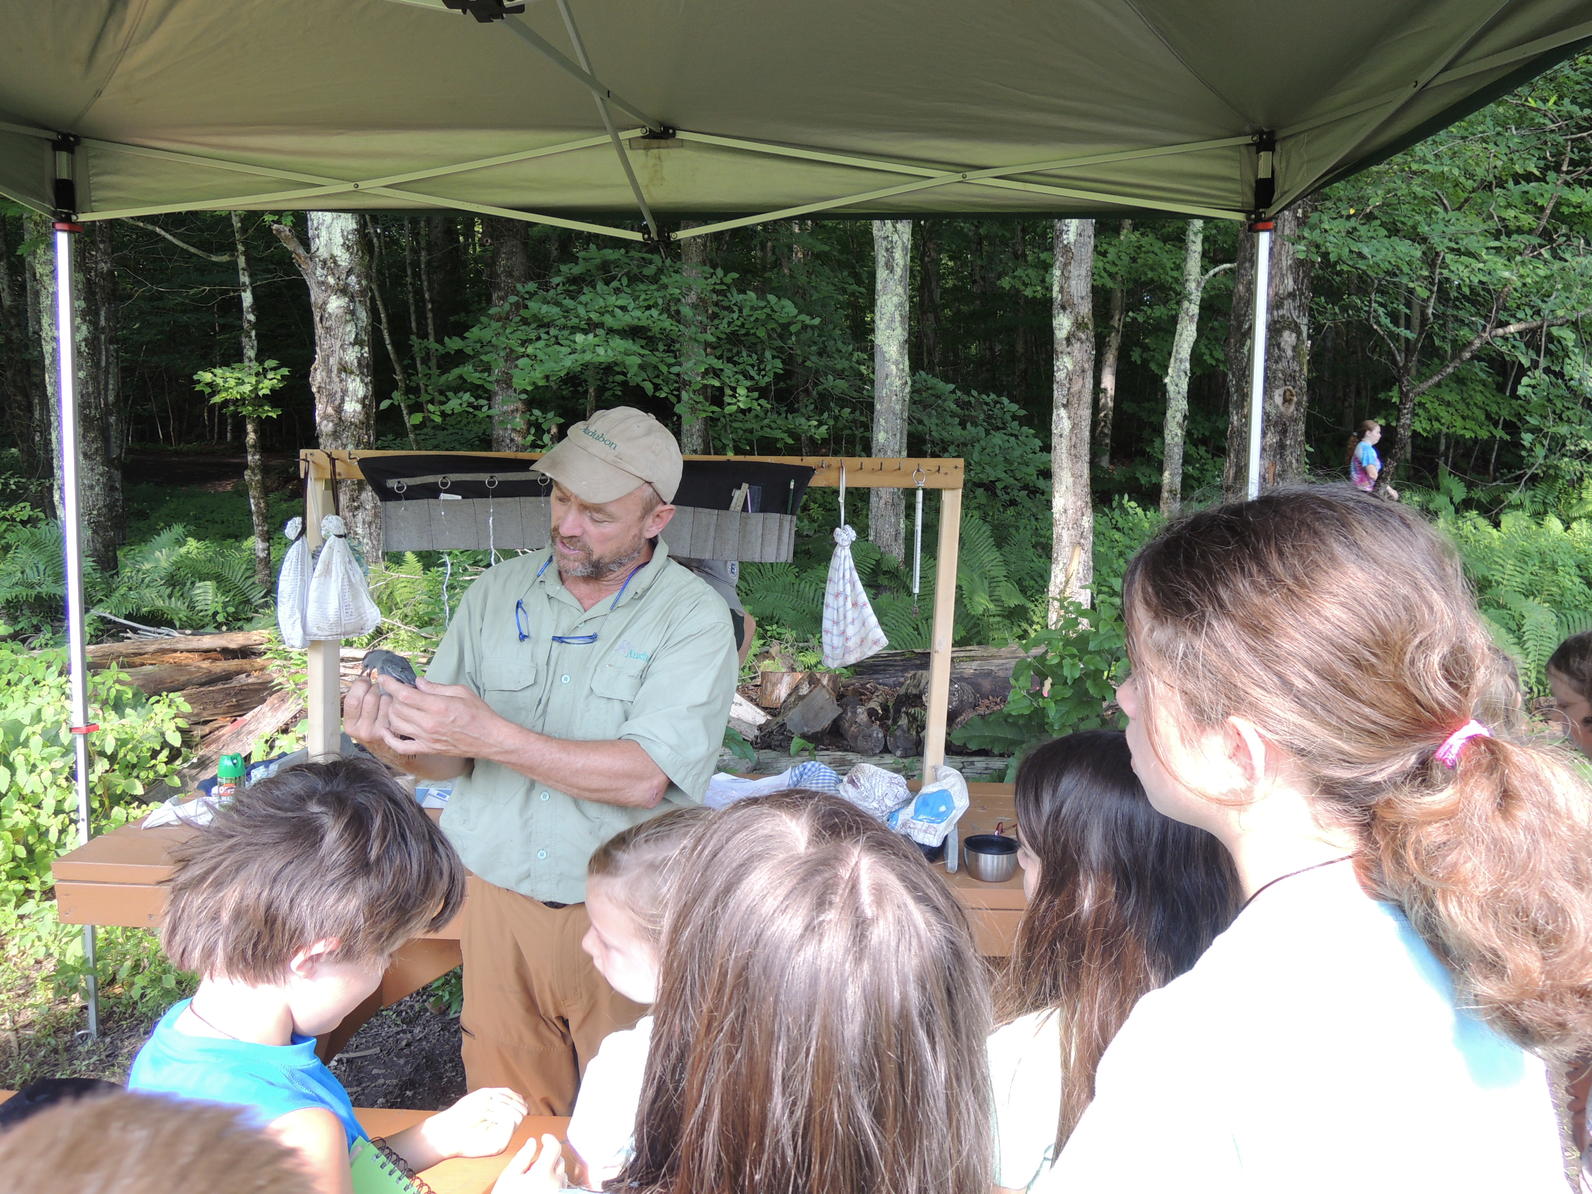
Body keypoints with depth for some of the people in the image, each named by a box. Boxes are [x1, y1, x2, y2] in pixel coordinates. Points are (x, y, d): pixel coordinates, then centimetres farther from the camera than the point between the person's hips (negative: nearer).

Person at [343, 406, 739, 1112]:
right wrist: (400, 745, -18)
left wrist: (491, 736, -26)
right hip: (497, 897, 3)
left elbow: (642, 776, -21)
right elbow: (452, 760, 4)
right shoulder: (496, 592, 3)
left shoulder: (693, 618, -10)